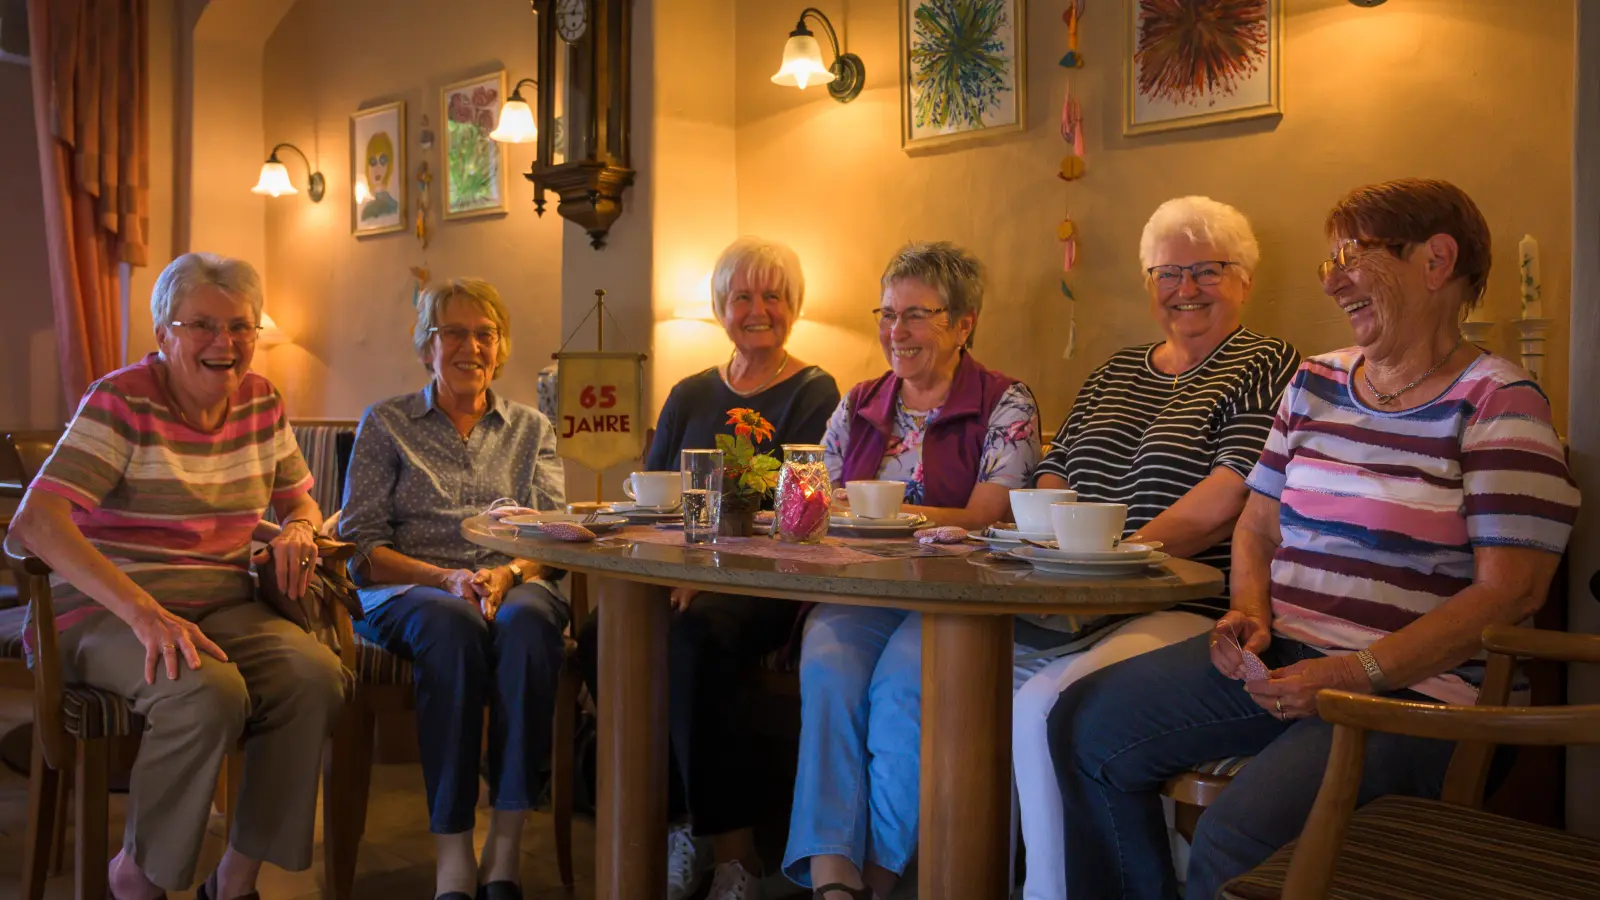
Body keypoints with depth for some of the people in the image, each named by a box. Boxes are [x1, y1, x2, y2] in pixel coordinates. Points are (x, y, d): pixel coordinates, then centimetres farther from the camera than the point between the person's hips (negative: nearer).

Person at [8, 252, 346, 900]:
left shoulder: (261, 403, 8)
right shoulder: (120, 403, -9)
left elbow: (300, 501, 20)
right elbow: (34, 522, -22)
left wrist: (299, 529, -8)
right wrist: (144, 611, -34)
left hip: (225, 605, 5)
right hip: (106, 611, -5)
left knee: (316, 674, -24)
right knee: (209, 693, -34)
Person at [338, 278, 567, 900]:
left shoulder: (531, 429, 19)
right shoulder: (385, 423, 13)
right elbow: (361, 545, 3)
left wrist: (506, 574, -16)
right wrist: (447, 578, -14)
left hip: (515, 585, 1)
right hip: (407, 591, -1)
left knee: (526, 621, -36)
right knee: (451, 625, -38)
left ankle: (505, 848, -34)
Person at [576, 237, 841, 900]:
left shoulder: (815, 393, 4)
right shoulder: (689, 395, 19)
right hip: (683, 575, 5)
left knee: (697, 635, -35)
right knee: (602, 635, -25)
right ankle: (681, 827, -11)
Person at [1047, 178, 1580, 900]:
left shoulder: (1498, 402, -5)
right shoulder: (1316, 383, 15)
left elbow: (1509, 590, -12)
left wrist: (1359, 673, -18)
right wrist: (1250, 613, -1)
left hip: (1411, 687, -7)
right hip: (1276, 655, 7)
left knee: (1236, 839, -29)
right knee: (1085, 723, -5)